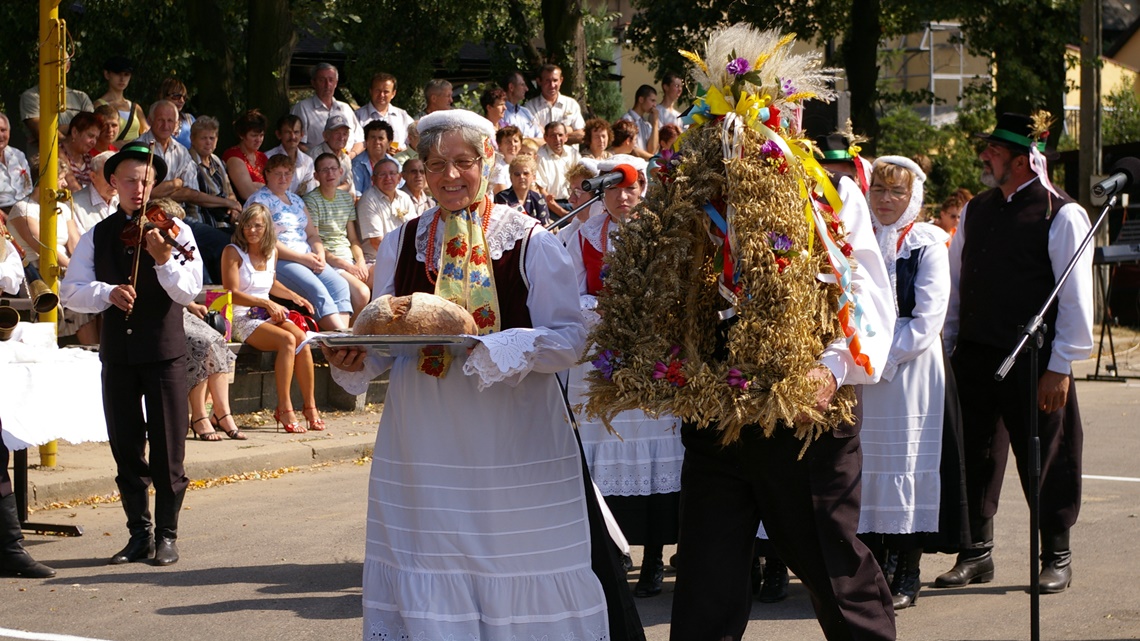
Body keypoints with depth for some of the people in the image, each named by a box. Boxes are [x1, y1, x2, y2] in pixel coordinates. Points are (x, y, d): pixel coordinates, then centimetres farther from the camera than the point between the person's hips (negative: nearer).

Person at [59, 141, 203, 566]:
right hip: (117, 352, 3)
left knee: (167, 449, -1)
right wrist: (107, 293, -19)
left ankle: (167, 534, 8)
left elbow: (189, 293, -12)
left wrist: (163, 259, -29)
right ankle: (139, 534, 17)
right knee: (126, 448, 8)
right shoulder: (97, 236, 8)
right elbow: (71, 291, 0)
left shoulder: (175, 231, -1)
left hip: (164, 350, -3)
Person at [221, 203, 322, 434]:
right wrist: (266, 304, -17)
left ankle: (310, 406, -22)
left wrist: (294, 296, 17)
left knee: (301, 338, -25)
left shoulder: (271, 252, 14)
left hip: (268, 316, 6)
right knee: (287, 340, -31)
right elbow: (231, 293, -12)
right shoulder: (233, 252, -5)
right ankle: (284, 410, -27)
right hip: (242, 319, -6)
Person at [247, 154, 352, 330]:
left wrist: (320, 254, -1)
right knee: (316, 289, -31)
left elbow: (312, 234, 22)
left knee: (339, 284, -19)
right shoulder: (259, 200, -1)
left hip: (307, 259, 7)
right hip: (277, 261, -7)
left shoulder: (296, 200, 23)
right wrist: (302, 258, -15)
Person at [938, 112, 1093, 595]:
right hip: (974, 356, 6)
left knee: (1046, 463, 5)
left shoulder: (1062, 215, -9)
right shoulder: (976, 211, 10)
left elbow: (1076, 297, -11)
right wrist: (945, 349, 11)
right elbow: (956, 284, 15)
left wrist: (1060, 366, -14)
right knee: (974, 456, 9)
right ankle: (977, 554, 20)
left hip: (1032, 363, -6)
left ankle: (1057, 557, 19)